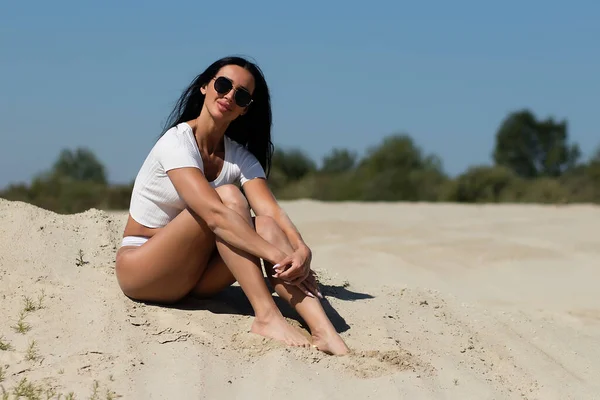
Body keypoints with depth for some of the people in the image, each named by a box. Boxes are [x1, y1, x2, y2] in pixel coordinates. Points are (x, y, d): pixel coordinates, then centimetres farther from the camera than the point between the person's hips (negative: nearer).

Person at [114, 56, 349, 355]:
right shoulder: (177, 142, -17)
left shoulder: (241, 158, 4)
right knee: (228, 196, -26)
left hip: (193, 276, 6)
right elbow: (214, 213, -31)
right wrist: (277, 256, -38)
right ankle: (267, 317, -36)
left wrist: (301, 249, -34)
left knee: (264, 226, -22)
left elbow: (271, 210, -13)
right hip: (139, 271, -6)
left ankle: (324, 333, -41)